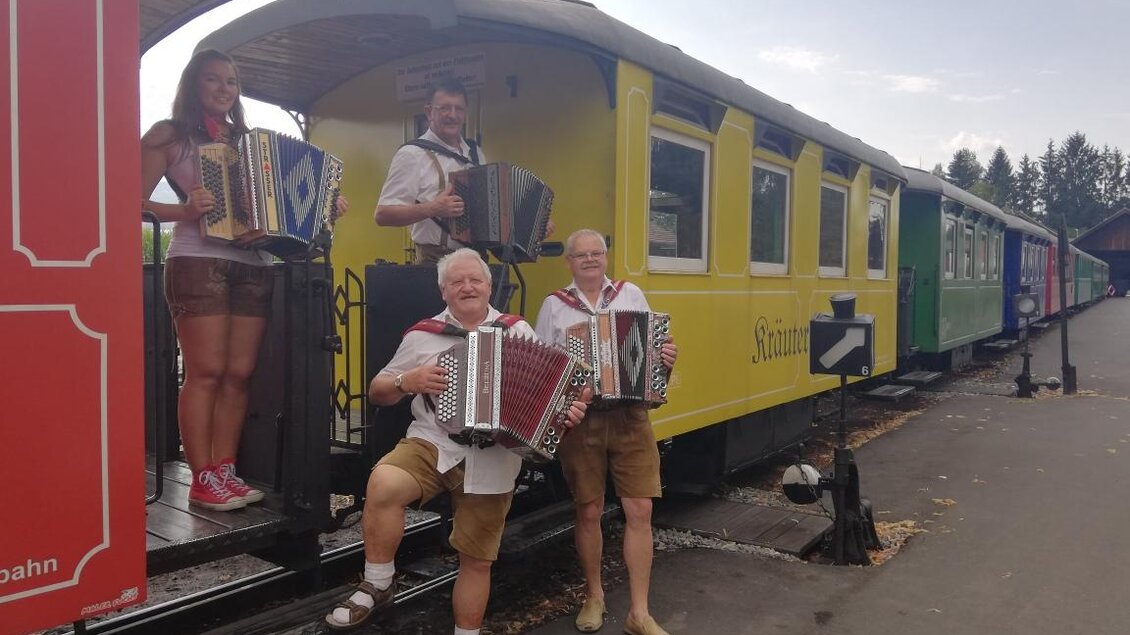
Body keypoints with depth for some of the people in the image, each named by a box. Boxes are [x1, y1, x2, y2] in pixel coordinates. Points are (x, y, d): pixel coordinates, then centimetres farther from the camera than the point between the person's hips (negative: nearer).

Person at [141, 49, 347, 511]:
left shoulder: (247, 140, 20)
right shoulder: (169, 135, 6)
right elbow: (137, 201, -1)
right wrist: (185, 210, -17)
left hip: (253, 263, 5)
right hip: (198, 261, -5)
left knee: (239, 373, 2)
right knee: (206, 372, -8)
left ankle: (225, 470, 10)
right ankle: (203, 478, 0)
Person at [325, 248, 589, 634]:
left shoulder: (518, 331, 7)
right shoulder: (423, 336, 6)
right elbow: (377, 392, 11)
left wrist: (567, 409, -13)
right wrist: (407, 382, -10)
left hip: (491, 461, 1)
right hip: (432, 443, 0)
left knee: (477, 559, 7)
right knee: (383, 483, -30)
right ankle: (377, 587, -11)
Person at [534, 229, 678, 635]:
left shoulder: (631, 294, 7)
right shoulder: (555, 305, 5)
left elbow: (654, 347, 10)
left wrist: (667, 358, -12)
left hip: (630, 417, 1)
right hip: (580, 420, 0)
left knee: (640, 511, -1)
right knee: (589, 512, 8)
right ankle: (593, 595, 30)